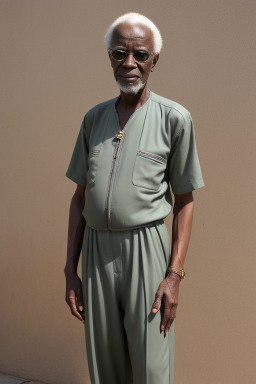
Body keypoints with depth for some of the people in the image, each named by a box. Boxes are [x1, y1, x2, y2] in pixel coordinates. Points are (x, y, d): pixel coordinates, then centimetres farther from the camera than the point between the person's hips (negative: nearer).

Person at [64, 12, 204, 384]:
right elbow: (81, 197, 11)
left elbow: (185, 201, -2)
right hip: (96, 251, 4)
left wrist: (175, 274, -11)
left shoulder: (174, 118, -4)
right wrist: (70, 270, 7)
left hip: (146, 248, -4)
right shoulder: (94, 118, 9)